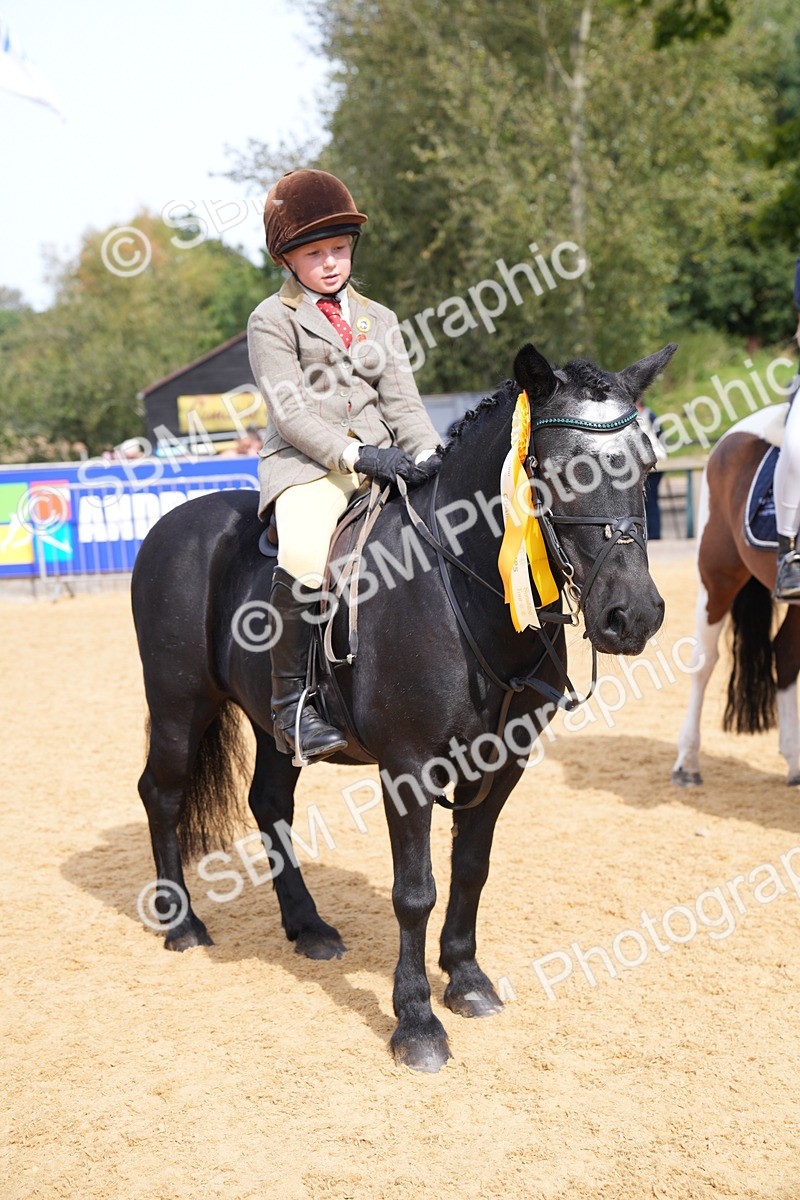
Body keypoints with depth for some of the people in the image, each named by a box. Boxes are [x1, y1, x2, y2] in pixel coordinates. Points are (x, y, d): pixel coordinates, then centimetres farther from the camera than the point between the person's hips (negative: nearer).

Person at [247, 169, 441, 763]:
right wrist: (358, 455, -20)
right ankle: (292, 700, -21)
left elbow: (401, 399, 11)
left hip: (384, 459, 6)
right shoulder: (273, 320, 3)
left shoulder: (378, 319, 21)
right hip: (307, 464, -5)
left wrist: (426, 454, -9)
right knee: (304, 557, -34)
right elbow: (290, 412, -8)